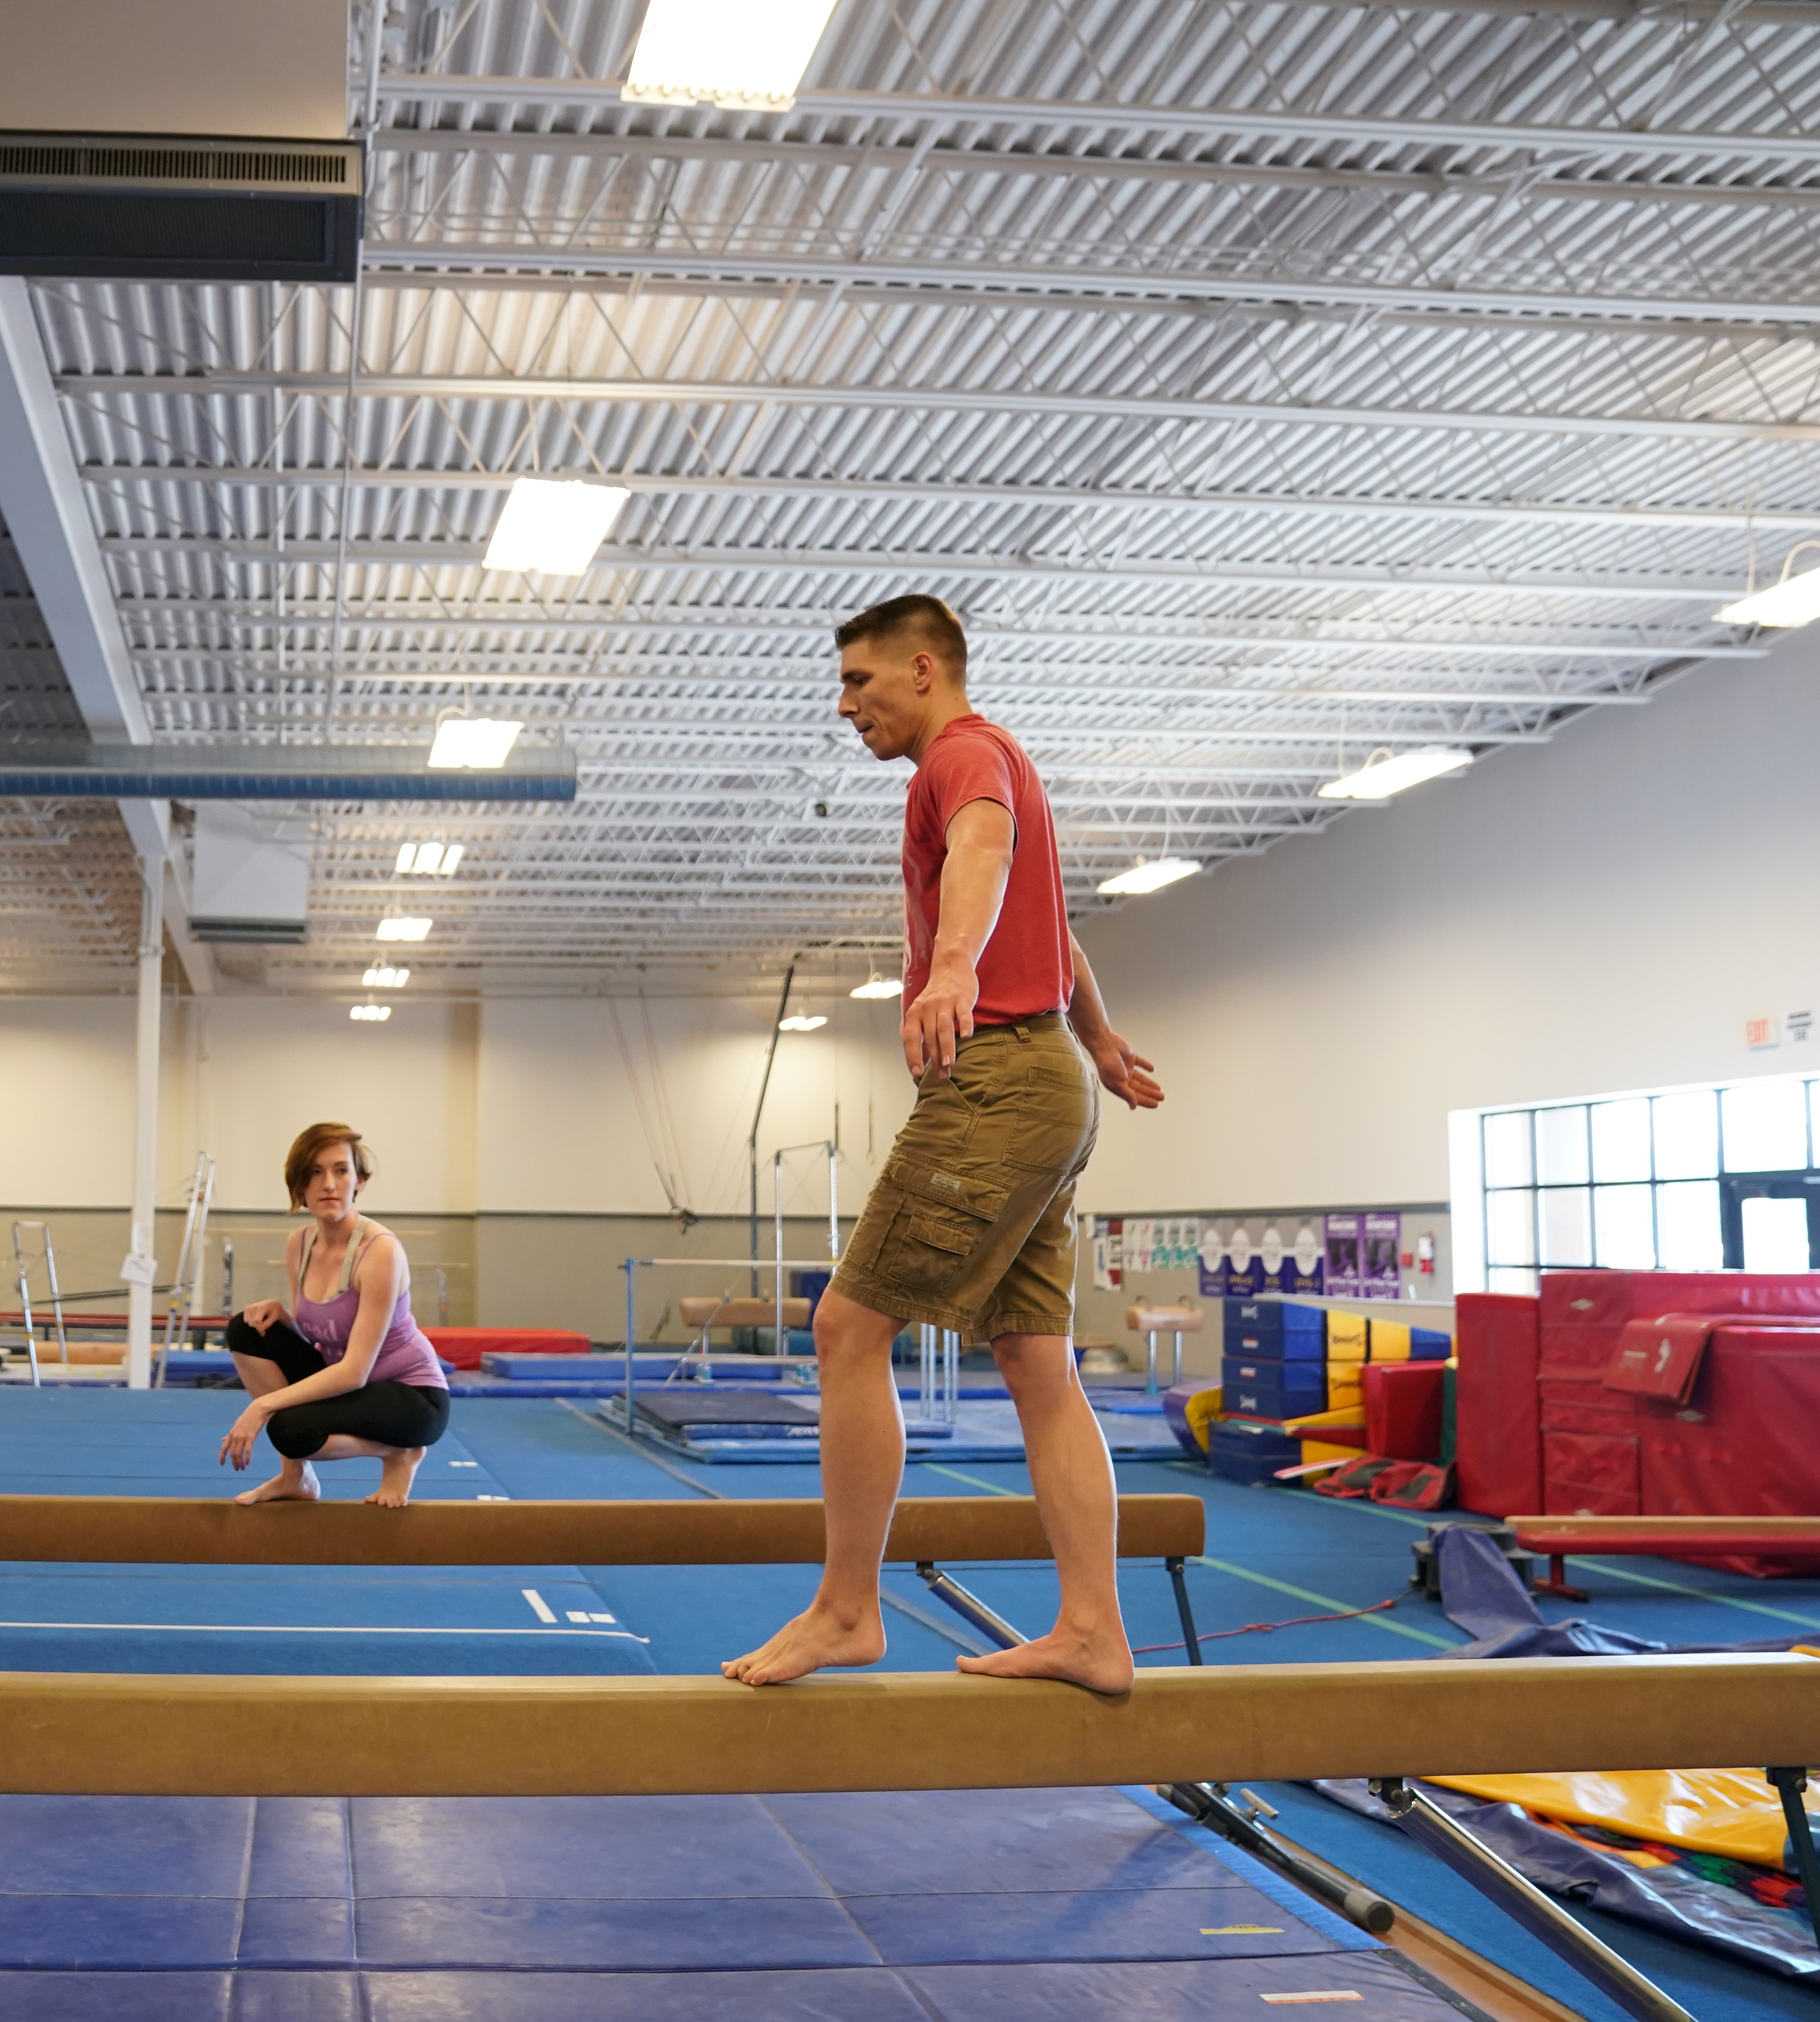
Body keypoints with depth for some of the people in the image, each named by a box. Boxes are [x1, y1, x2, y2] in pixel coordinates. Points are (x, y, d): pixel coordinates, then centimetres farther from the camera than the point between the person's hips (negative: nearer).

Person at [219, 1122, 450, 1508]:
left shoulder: (379, 1251, -23)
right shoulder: (299, 1244, -1)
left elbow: (355, 1371, -28)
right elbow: (309, 1331, 10)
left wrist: (264, 1404, -33)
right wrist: (278, 1312, -13)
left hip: (414, 1401, -8)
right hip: (345, 1384, 8)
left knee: (290, 1427, -31)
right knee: (248, 1331, -7)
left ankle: (397, 1453, -2)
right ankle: (295, 1477, -2)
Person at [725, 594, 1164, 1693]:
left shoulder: (968, 755, -8)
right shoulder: (997, 767, 24)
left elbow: (983, 849, -33)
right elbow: (1055, 935, 39)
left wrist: (955, 964, -53)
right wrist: (1101, 1044, 53)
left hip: (999, 1079, -10)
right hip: (1049, 1086, 10)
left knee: (851, 1327, -9)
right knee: (1038, 1364, 7)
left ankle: (847, 1610, -4)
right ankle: (1093, 1631, 7)